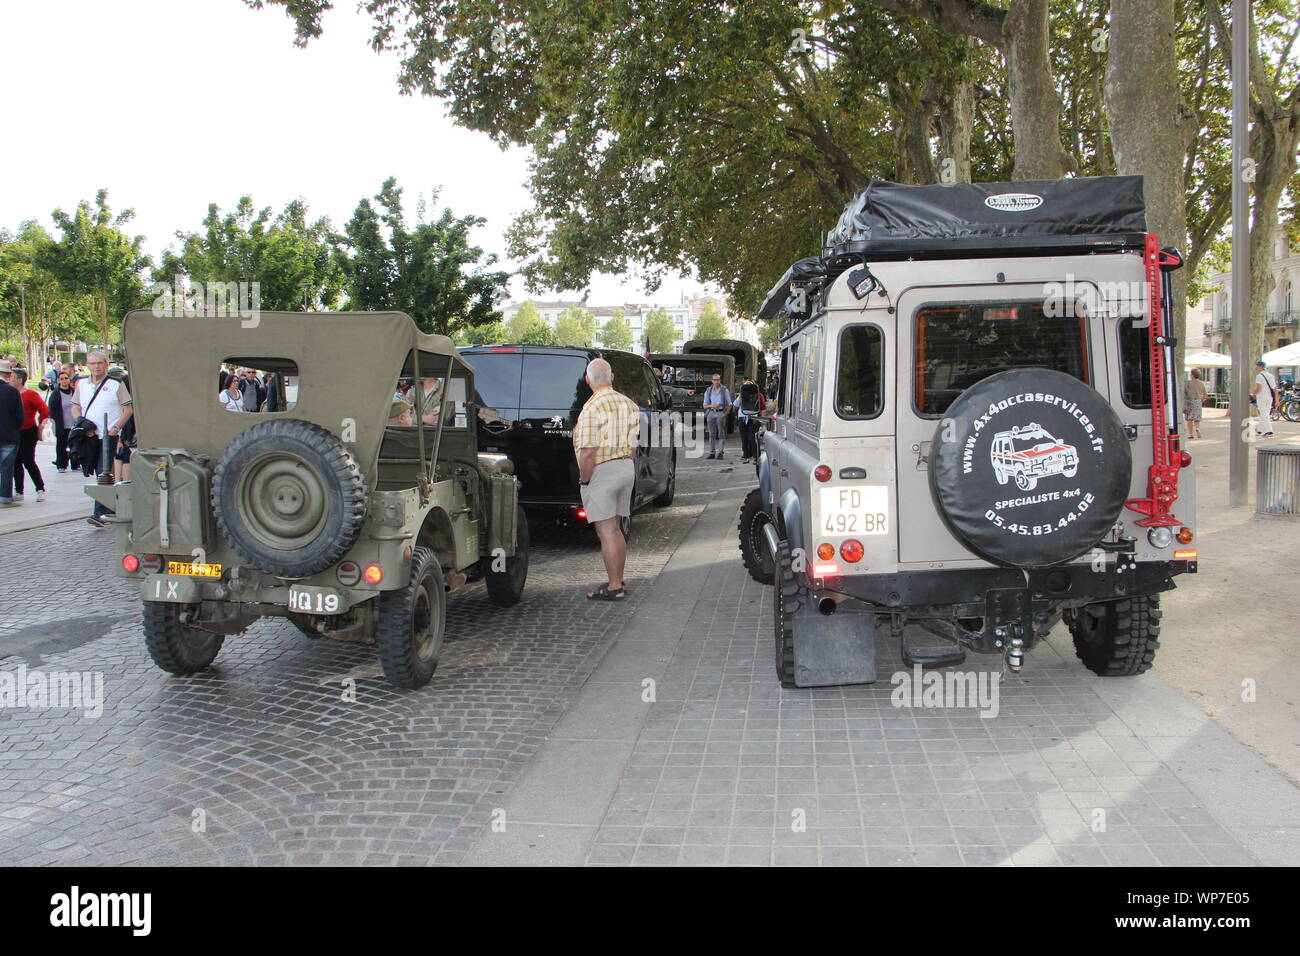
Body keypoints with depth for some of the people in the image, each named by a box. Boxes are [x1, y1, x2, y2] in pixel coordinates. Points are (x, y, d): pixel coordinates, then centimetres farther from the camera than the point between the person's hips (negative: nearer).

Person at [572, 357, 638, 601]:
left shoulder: (592, 409, -17)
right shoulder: (629, 404, 8)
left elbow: (588, 452, -20)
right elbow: (633, 445, 12)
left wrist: (584, 480, -9)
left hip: (602, 471, -8)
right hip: (626, 469, 8)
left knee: (606, 531, -4)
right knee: (615, 529, 17)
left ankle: (614, 588, -1)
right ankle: (618, 582, 25)